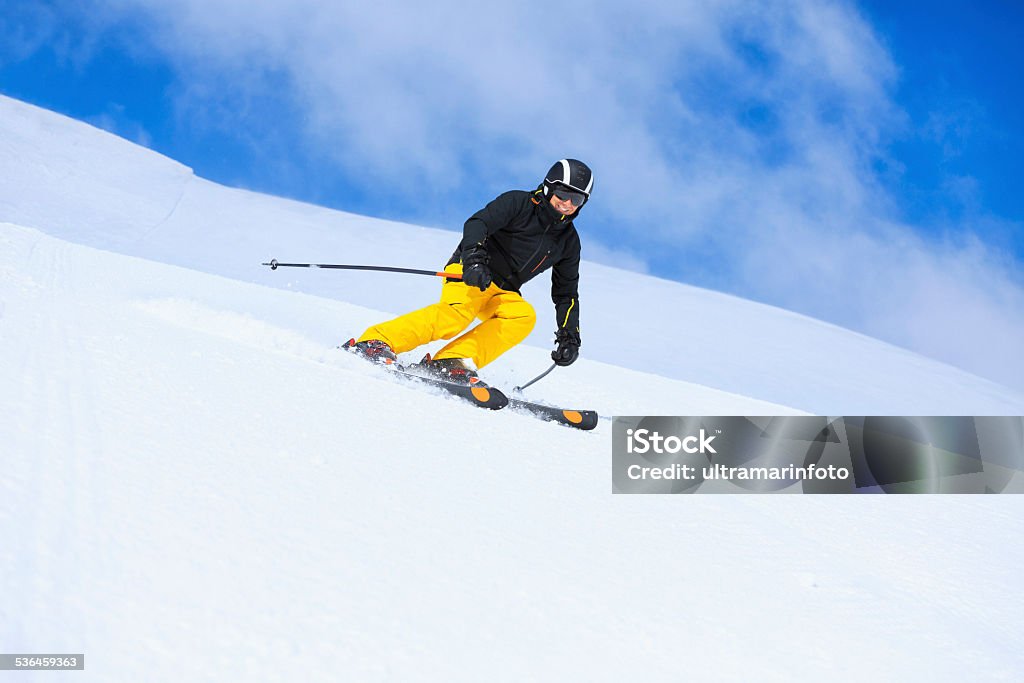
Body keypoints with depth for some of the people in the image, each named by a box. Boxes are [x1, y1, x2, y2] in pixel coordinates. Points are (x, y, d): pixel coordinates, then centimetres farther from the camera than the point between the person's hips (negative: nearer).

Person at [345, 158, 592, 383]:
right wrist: (474, 258, -37)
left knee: (524, 315, -28)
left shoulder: (569, 241, 11)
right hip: (468, 273, -5)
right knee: (458, 312, -35)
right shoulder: (518, 203, -4)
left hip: (501, 293, 5)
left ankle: (451, 362, -37)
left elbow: (566, 293, 17)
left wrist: (569, 336, 5)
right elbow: (477, 224, -18)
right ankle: (375, 342, -34)